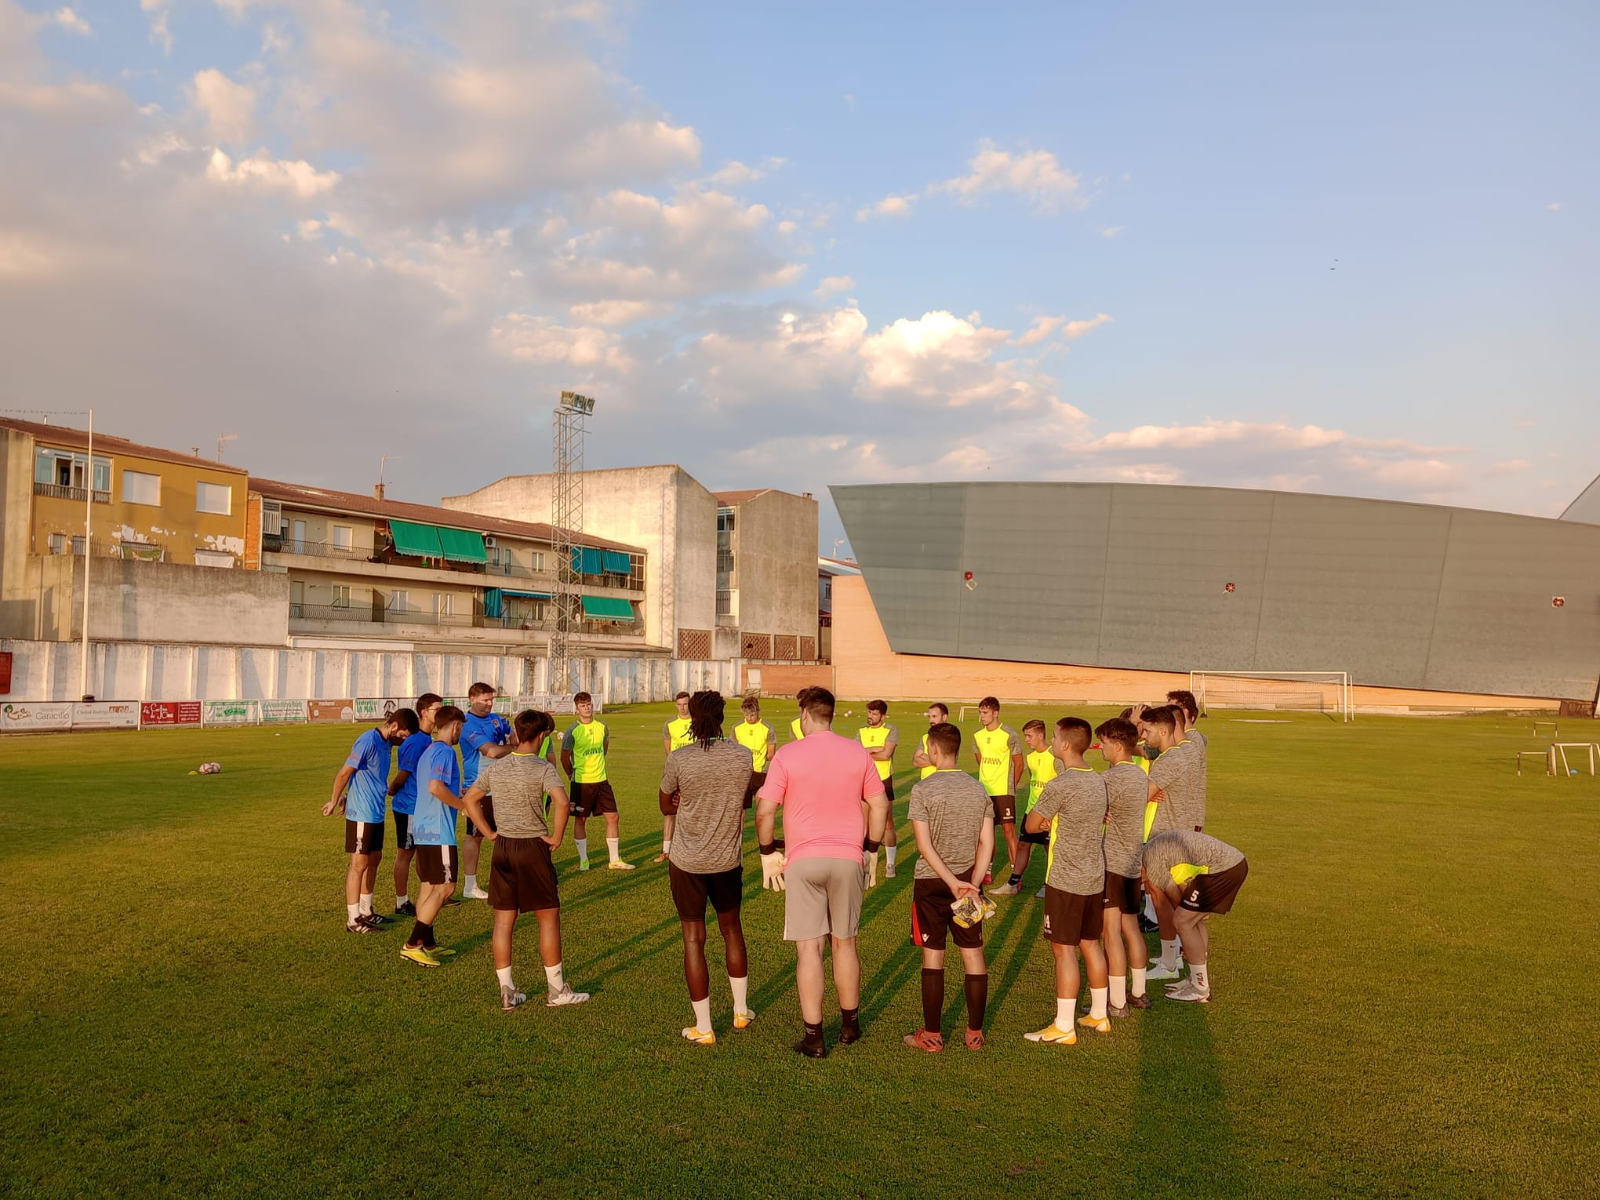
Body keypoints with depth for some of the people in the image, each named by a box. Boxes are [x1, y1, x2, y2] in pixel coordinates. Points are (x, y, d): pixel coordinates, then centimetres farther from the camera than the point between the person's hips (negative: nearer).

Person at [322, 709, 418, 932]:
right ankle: (353, 919, 6)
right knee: (359, 863, -2)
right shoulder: (368, 742, -20)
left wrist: (346, 796, 14)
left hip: (376, 813, 9)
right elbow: (344, 773, -16)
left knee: (374, 859, 15)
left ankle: (366, 912, 27)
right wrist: (334, 801, -5)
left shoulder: (385, 743, 8)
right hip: (361, 814, -9)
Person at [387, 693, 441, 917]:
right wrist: (391, 791, 0)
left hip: (423, 805, 8)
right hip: (409, 806, -8)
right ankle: (402, 904, 13)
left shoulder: (429, 739, 6)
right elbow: (401, 776, -16)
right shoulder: (415, 742, -22)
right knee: (405, 854, 3)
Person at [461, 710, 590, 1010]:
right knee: (549, 918, 7)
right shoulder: (543, 768, -12)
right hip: (533, 849, -5)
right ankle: (556, 990, 14)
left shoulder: (495, 767, 3)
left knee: (503, 921, 10)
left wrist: (489, 833, 12)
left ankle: (507, 992, 16)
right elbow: (562, 802, -27)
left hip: (503, 849, 5)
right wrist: (556, 837, -13)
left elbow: (469, 800, 11)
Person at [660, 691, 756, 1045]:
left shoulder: (679, 759, -15)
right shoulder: (743, 756, -7)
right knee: (731, 929, 22)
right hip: (728, 861, 3)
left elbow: (666, 807, 1)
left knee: (693, 940, 7)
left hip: (687, 863, -3)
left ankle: (703, 1028, 14)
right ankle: (741, 1011, 34)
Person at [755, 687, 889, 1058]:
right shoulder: (858, 753, 2)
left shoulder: (787, 755, -7)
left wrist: (768, 852, 5)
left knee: (808, 948, 3)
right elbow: (880, 805, 5)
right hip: (847, 859, 3)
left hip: (803, 861, -3)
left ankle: (814, 1038, 8)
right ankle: (850, 1025, 30)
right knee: (845, 943, 17)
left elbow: (764, 811, -9)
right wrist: (871, 847, 16)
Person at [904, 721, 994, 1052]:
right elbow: (987, 843, -3)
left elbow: (924, 845, -17)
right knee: (973, 953, 10)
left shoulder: (922, 789, -13)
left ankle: (932, 1035, 12)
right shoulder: (979, 789, 1)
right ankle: (975, 1032, 18)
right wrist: (972, 883, -6)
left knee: (933, 955, 4)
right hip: (969, 879, 4)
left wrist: (953, 882, -16)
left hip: (931, 883, -3)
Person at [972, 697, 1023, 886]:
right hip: (984, 791, 6)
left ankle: (1015, 873, 0)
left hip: (1003, 792, -6)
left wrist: (1011, 787, 3)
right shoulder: (977, 736, 5)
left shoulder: (1009, 734, -12)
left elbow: (1019, 764, -4)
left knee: (1009, 830, -5)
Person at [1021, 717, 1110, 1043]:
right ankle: (1099, 1015, 28)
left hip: (1065, 880, -8)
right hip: (1095, 878, 8)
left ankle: (1064, 1027, 5)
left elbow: (1031, 825, -9)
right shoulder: (1098, 782, 6)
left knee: (1064, 950, -1)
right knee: (1090, 944, 18)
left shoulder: (1059, 785, -19)